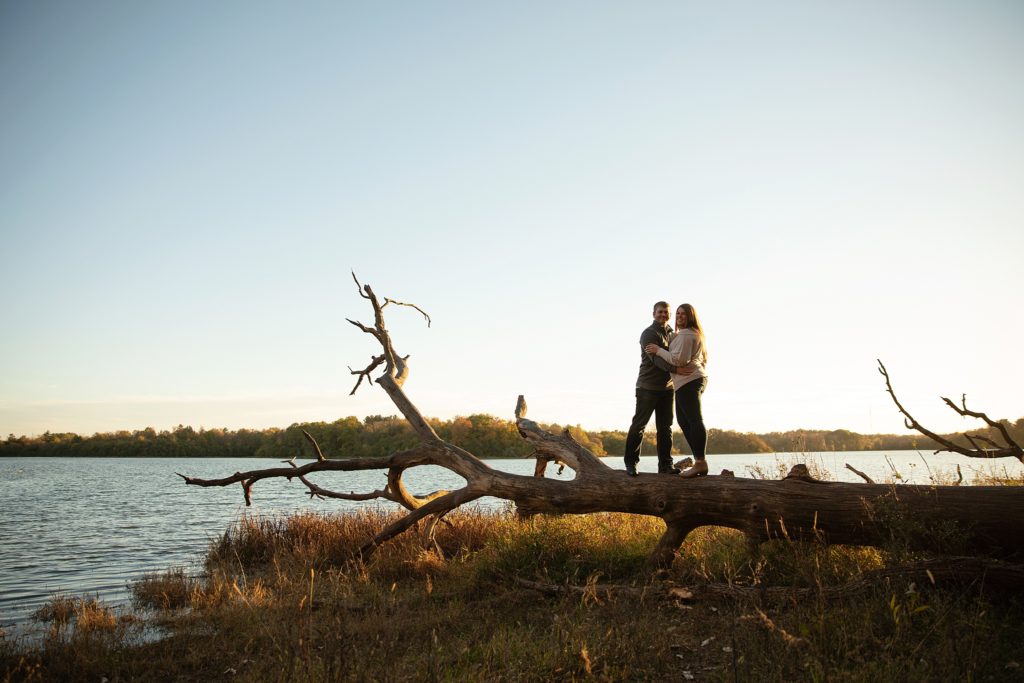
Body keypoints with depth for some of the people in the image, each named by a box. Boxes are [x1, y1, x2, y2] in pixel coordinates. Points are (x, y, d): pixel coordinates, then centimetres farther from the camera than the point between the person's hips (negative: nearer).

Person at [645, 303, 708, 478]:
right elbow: (702, 359, 34)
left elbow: (679, 359, -18)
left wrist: (659, 350, -11)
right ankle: (700, 461, 6)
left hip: (688, 380, -11)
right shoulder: (695, 334, 26)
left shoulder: (685, 334, -9)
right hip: (696, 378, 11)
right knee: (684, 420, 9)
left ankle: (700, 463, -16)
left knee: (694, 420, -13)